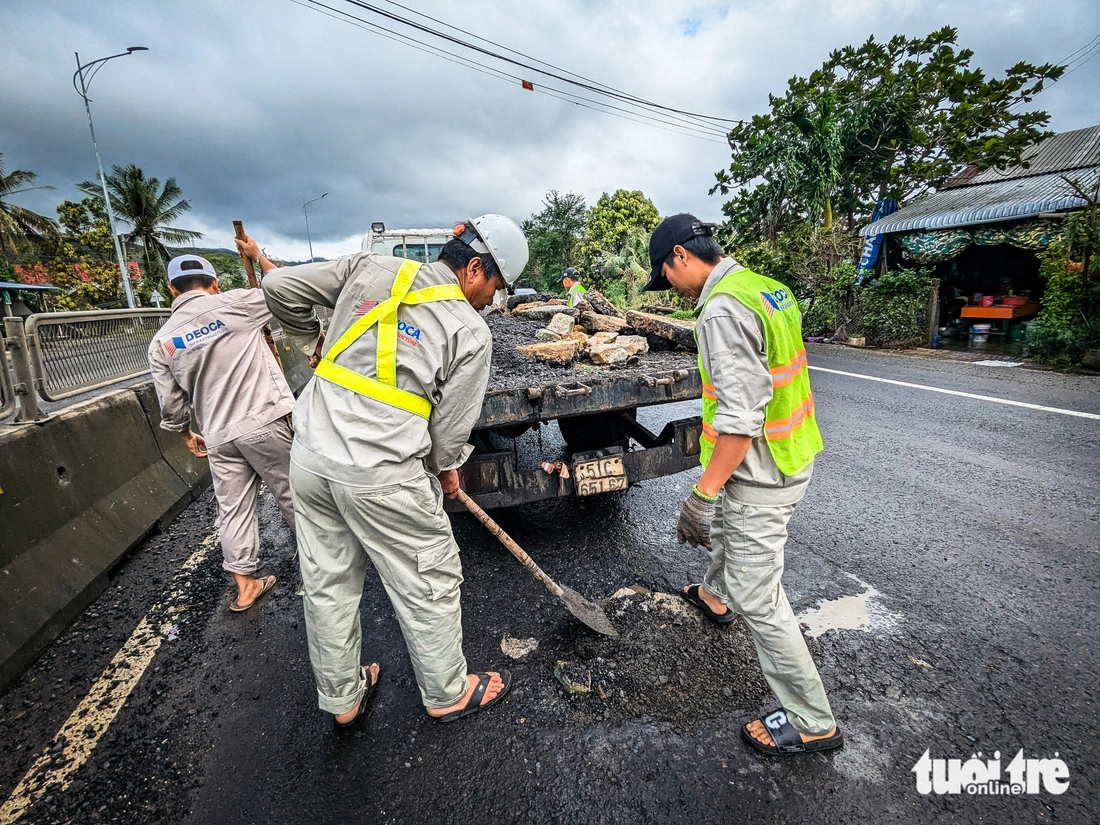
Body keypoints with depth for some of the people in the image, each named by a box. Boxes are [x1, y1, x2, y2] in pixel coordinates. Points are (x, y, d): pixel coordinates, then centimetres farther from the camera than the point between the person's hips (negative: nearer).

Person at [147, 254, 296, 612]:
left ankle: (245, 586, 23)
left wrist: (187, 434, 29)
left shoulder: (162, 340, 8)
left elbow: (172, 404, 11)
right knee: (292, 495, 9)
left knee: (233, 509, 13)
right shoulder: (233, 303, -6)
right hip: (265, 422, -4)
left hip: (219, 437, 4)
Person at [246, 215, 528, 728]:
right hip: (381, 477, -6)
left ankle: (341, 697, 42)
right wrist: (447, 469, 15)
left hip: (309, 457, 7)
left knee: (326, 584, 20)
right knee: (430, 585, 14)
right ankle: (447, 694, 35)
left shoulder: (369, 267, 6)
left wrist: (313, 344, 23)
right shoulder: (471, 333, -7)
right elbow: (450, 426, -5)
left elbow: (281, 287, 8)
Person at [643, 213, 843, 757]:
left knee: (758, 599, 4)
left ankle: (812, 724, 23)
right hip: (793, 454, 11)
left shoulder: (723, 310, -24)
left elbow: (740, 417, -29)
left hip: (760, 474, -10)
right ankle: (715, 596, 60)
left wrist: (703, 492, -23)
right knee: (720, 522, 34)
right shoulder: (766, 287, 7)